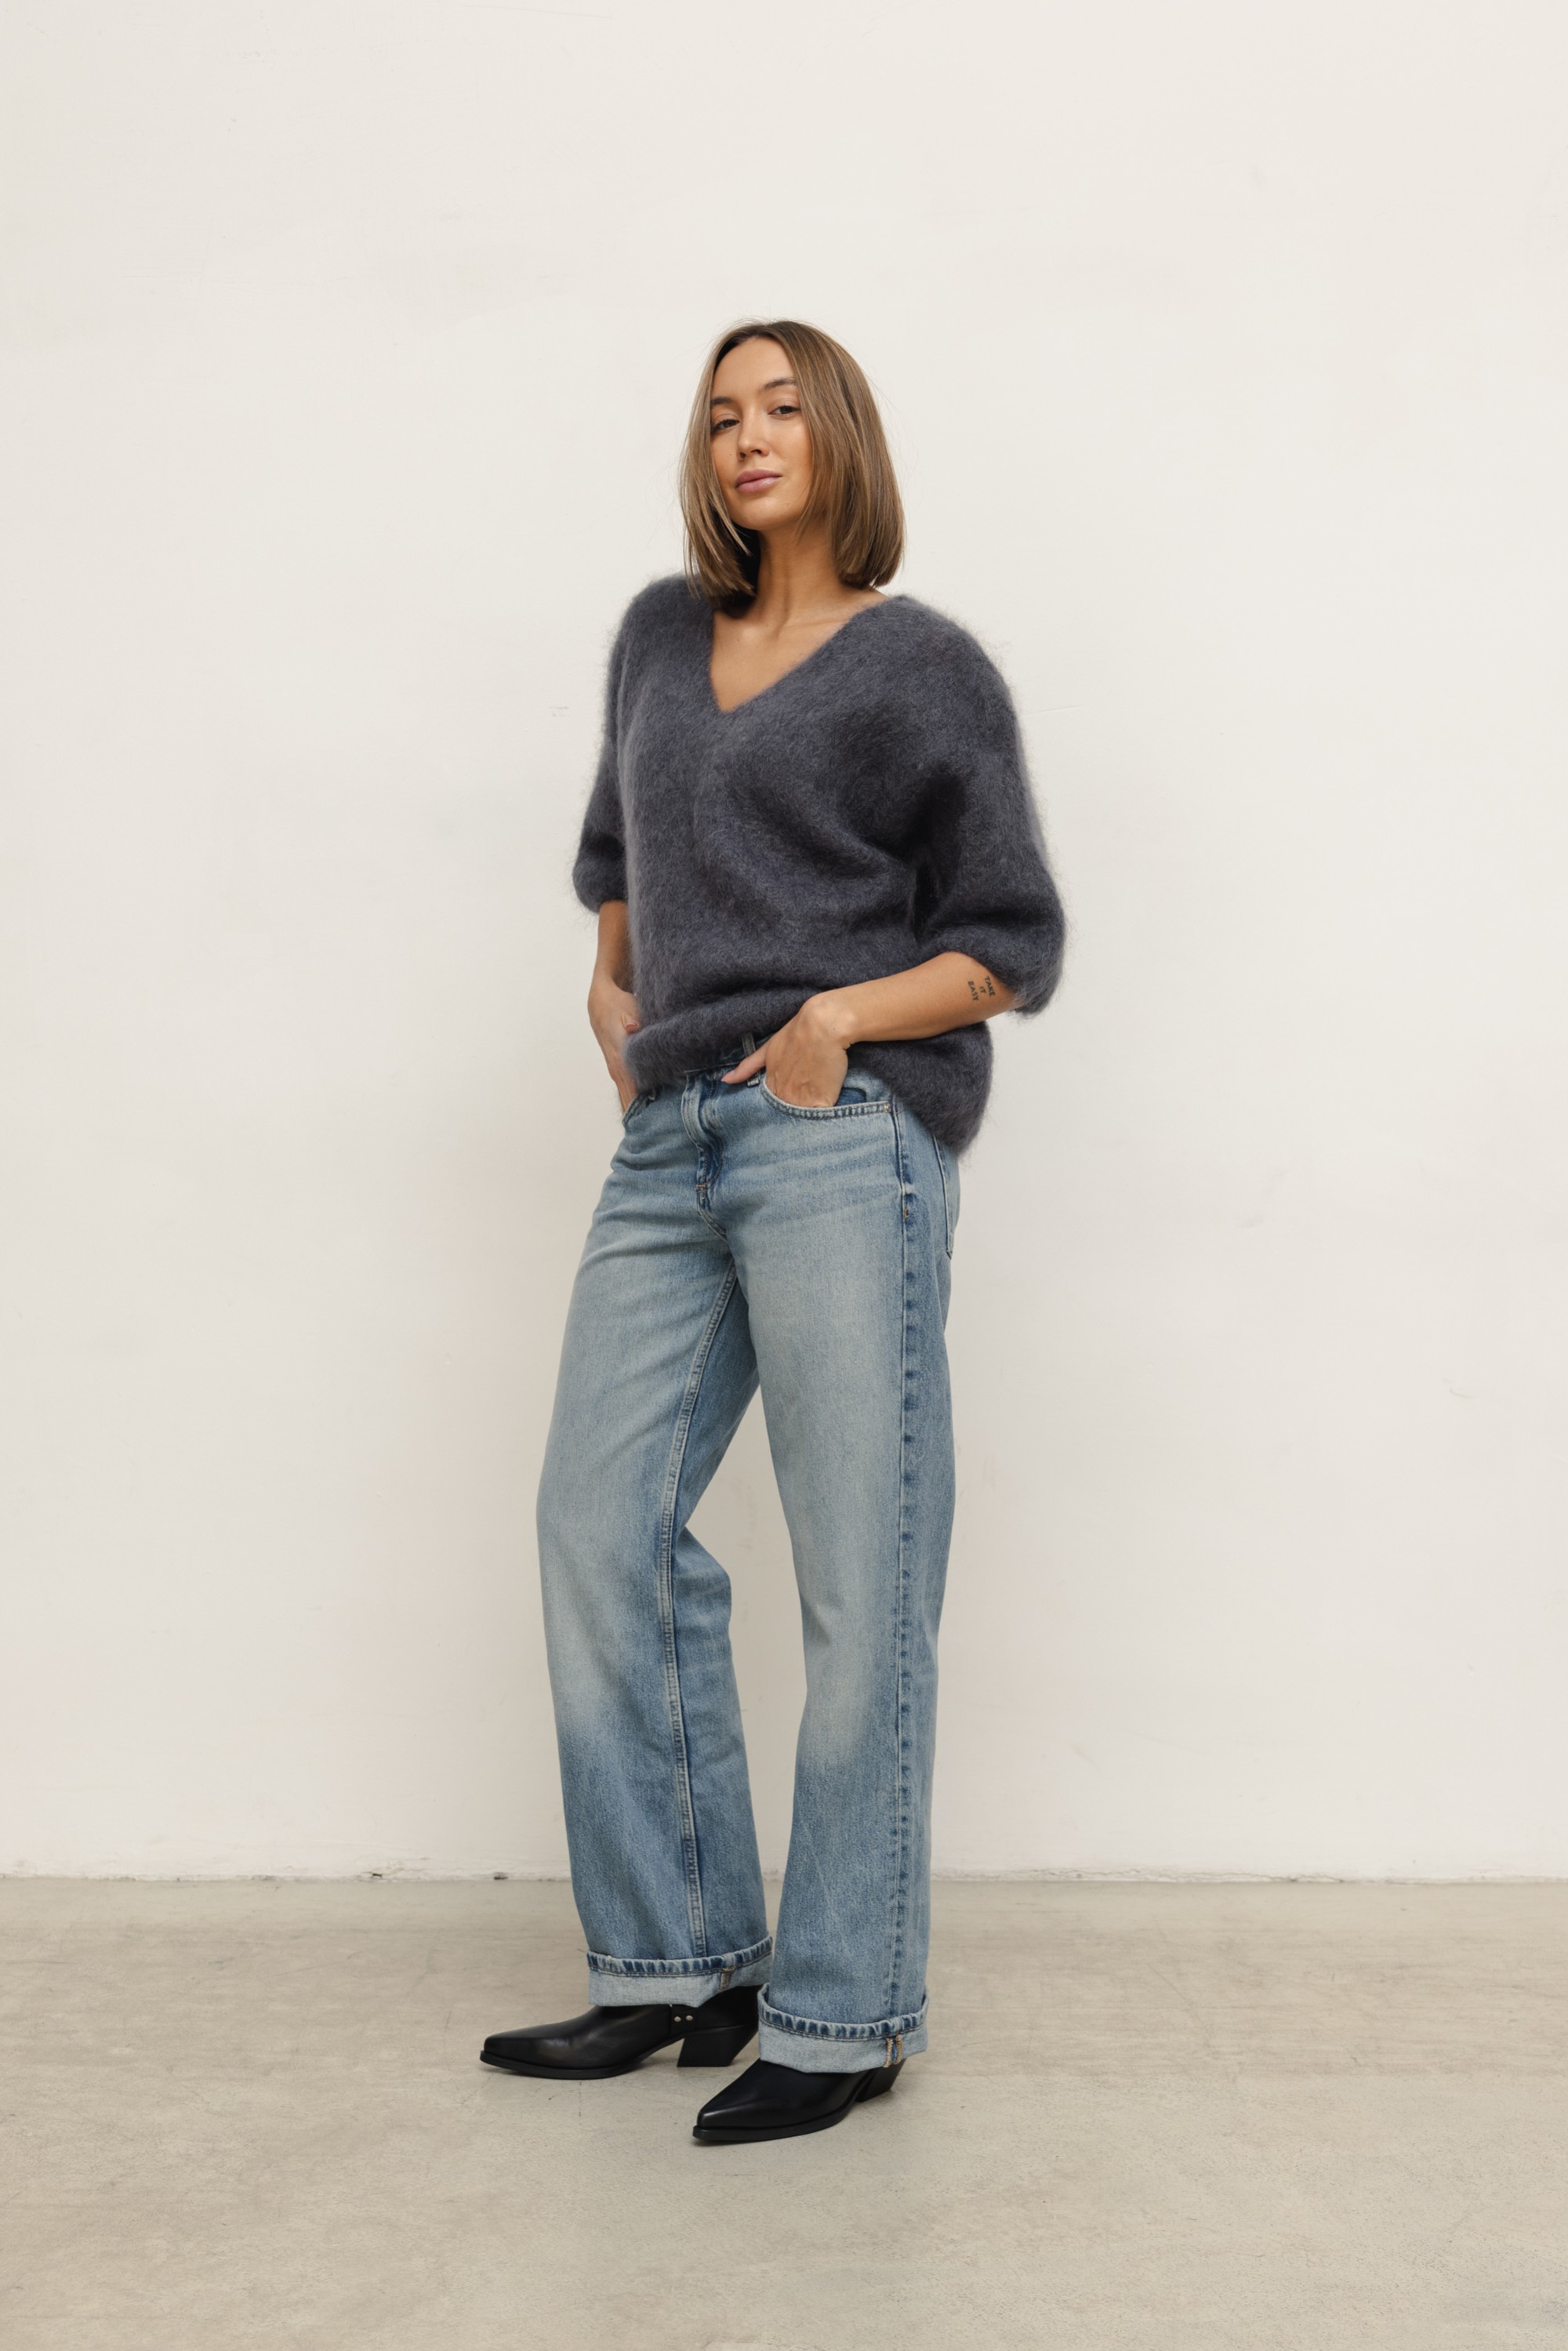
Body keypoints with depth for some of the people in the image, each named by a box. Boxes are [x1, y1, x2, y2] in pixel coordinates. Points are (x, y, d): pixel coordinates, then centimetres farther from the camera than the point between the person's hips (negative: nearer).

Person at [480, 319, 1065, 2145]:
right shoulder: (663, 636, 19)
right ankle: (679, 1965, 16)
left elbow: (1013, 945, 1)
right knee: (601, 1530, 3)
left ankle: (845, 2014, 8)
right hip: (674, 1140, 6)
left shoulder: (923, 668, 3)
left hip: (847, 1140, -6)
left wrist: (841, 1017, -11)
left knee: (859, 1581, -4)